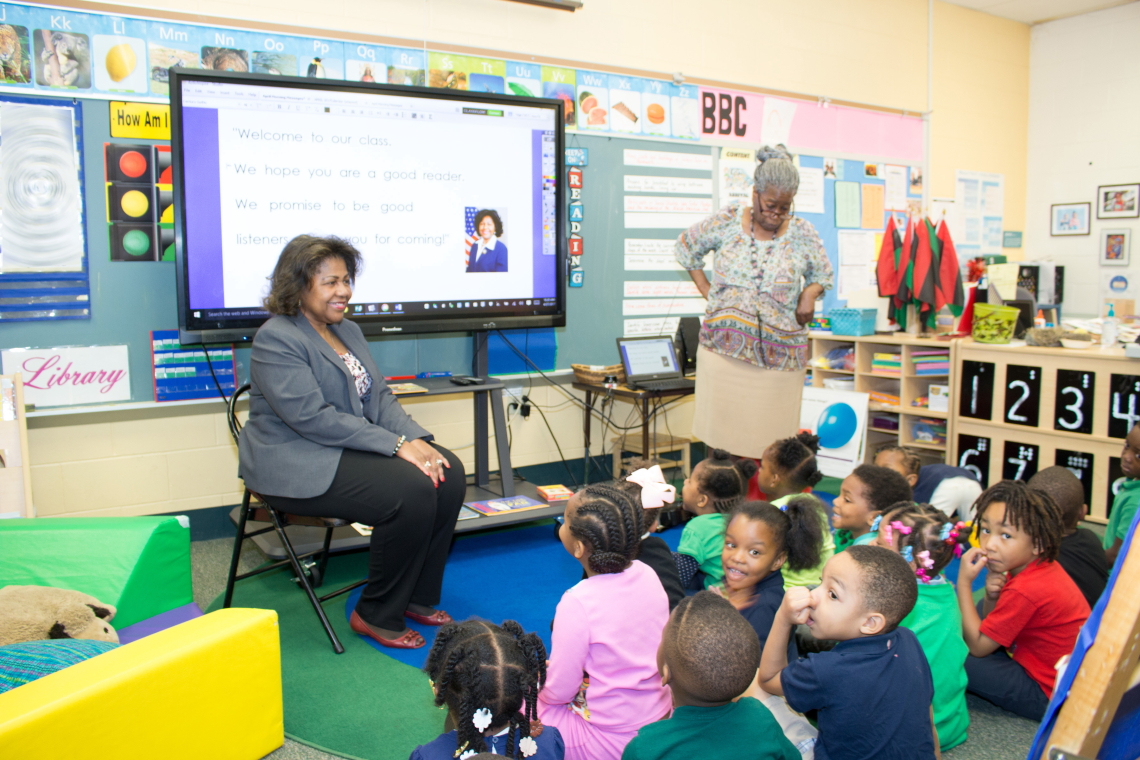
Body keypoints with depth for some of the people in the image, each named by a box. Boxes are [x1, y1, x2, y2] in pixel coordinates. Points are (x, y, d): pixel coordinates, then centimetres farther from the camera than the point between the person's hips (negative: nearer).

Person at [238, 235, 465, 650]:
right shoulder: (276, 339, -13)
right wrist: (396, 445, -24)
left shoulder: (348, 330, 14)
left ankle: (417, 597, 5)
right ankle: (376, 615, -7)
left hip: (353, 447, 9)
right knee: (412, 491, -25)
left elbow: (379, 396, 10)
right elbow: (314, 417, -23)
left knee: (448, 472, -9)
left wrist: (416, 439, -9)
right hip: (298, 464, -8)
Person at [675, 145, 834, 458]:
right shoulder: (729, 219, 2)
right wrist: (705, 289, 7)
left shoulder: (803, 233, 4)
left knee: (770, 435, 0)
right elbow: (687, 245, 15)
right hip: (723, 346, 0)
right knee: (722, 430, 4)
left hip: (779, 354, 0)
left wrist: (810, 293, -5)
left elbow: (824, 274, 18)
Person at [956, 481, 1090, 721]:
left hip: (1049, 696, -10)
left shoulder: (1026, 591, -30)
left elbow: (978, 646, -20)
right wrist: (992, 596, -17)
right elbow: (990, 620, 5)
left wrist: (964, 582, -21)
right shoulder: (1044, 568, -3)